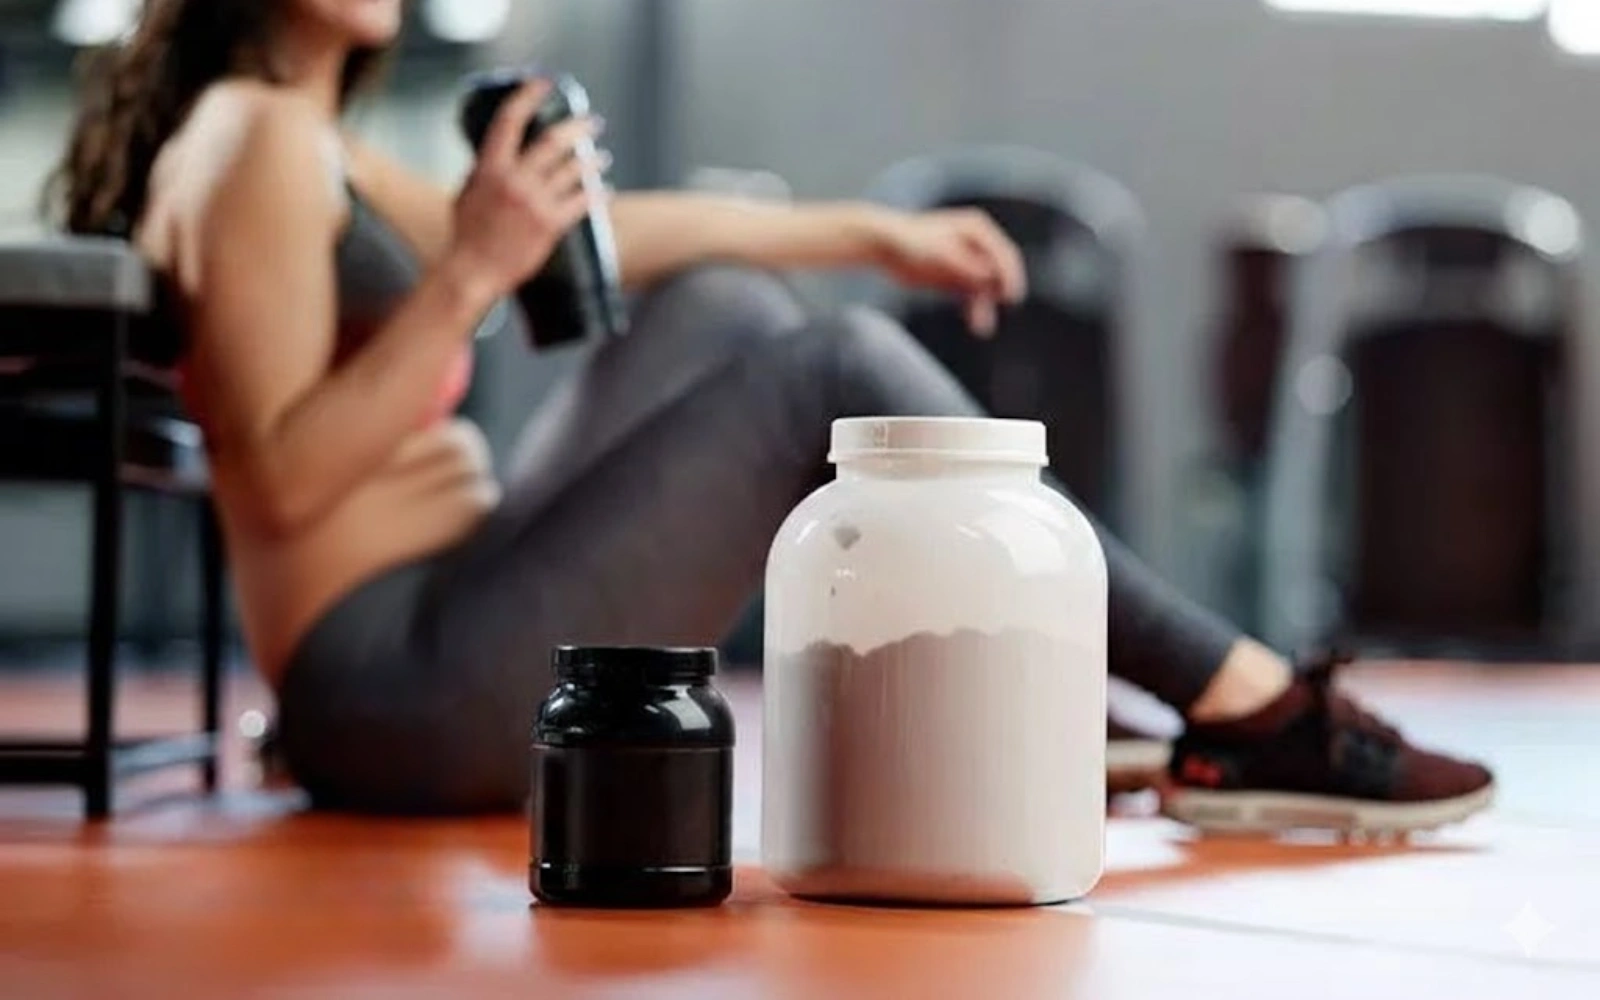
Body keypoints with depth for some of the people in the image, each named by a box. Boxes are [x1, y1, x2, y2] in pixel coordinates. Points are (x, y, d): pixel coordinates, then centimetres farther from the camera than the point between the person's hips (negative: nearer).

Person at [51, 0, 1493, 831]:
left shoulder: (305, 150, 18)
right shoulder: (261, 138, -11)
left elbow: (584, 236, 17)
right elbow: (283, 478, -19)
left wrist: (869, 231, 16)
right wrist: (468, 279, -23)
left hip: (424, 661, 10)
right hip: (403, 685, -10)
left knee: (724, 305, 11)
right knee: (838, 373, -13)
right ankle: (1254, 716, -8)